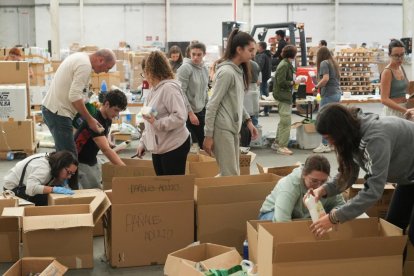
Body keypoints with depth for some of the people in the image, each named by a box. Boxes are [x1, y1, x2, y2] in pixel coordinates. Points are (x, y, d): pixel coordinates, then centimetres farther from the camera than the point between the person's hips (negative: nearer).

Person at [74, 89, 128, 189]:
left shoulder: (108, 119, 1)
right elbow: (105, 149, -36)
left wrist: (111, 145, -3)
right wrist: (125, 168, -42)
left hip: (92, 161, 9)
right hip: (80, 162, -9)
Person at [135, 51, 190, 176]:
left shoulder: (169, 87, -15)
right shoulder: (155, 89, 14)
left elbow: (180, 117, -24)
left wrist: (157, 123, -28)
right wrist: (143, 142, 17)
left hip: (174, 147, -9)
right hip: (158, 148, 9)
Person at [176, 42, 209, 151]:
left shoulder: (205, 69, 7)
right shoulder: (185, 68, -15)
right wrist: (190, 113, -19)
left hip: (201, 111, 7)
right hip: (188, 112, -7)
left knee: (203, 143, 9)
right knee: (191, 143, -2)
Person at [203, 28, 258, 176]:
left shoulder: (239, 70, 11)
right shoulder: (226, 72, -16)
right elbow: (212, 105, -16)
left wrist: (248, 120, 13)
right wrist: (208, 136, -16)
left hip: (233, 128, 9)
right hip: (222, 129, -9)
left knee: (234, 173, 12)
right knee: (230, 175, -6)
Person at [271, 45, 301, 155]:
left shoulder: (286, 64, 13)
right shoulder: (285, 65, -17)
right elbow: (281, 82, -22)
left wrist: (294, 81, 6)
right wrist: (294, 82, -13)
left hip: (284, 96, 10)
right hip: (284, 96, -10)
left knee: (283, 121, 18)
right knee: (286, 122, -6)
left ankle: (276, 143, 26)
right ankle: (282, 146, -2)